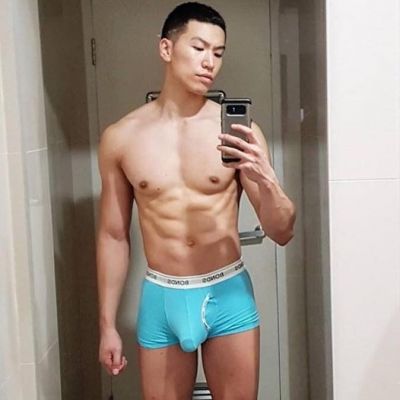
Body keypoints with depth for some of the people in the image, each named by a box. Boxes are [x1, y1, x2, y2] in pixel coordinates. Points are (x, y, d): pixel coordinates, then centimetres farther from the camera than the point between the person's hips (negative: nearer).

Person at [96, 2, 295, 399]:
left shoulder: (238, 130, -6)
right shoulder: (121, 138, -3)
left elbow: (282, 233, -5)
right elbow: (113, 236, 5)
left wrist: (265, 179, -25)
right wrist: (107, 325, 5)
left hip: (228, 295, 0)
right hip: (161, 299, 1)